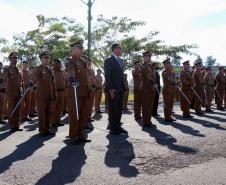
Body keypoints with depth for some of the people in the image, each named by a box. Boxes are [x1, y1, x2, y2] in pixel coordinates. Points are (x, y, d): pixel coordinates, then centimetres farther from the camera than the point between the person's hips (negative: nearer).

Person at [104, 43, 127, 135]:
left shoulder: (120, 61, 20)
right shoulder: (109, 60, -5)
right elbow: (107, 75, -12)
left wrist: (123, 87, 10)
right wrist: (110, 88, -19)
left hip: (120, 89, 8)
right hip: (113, 89, -8)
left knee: (119, 109, 10)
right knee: (113, 109, -2)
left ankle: (118, 126, 17)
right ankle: (112, 128, 6)